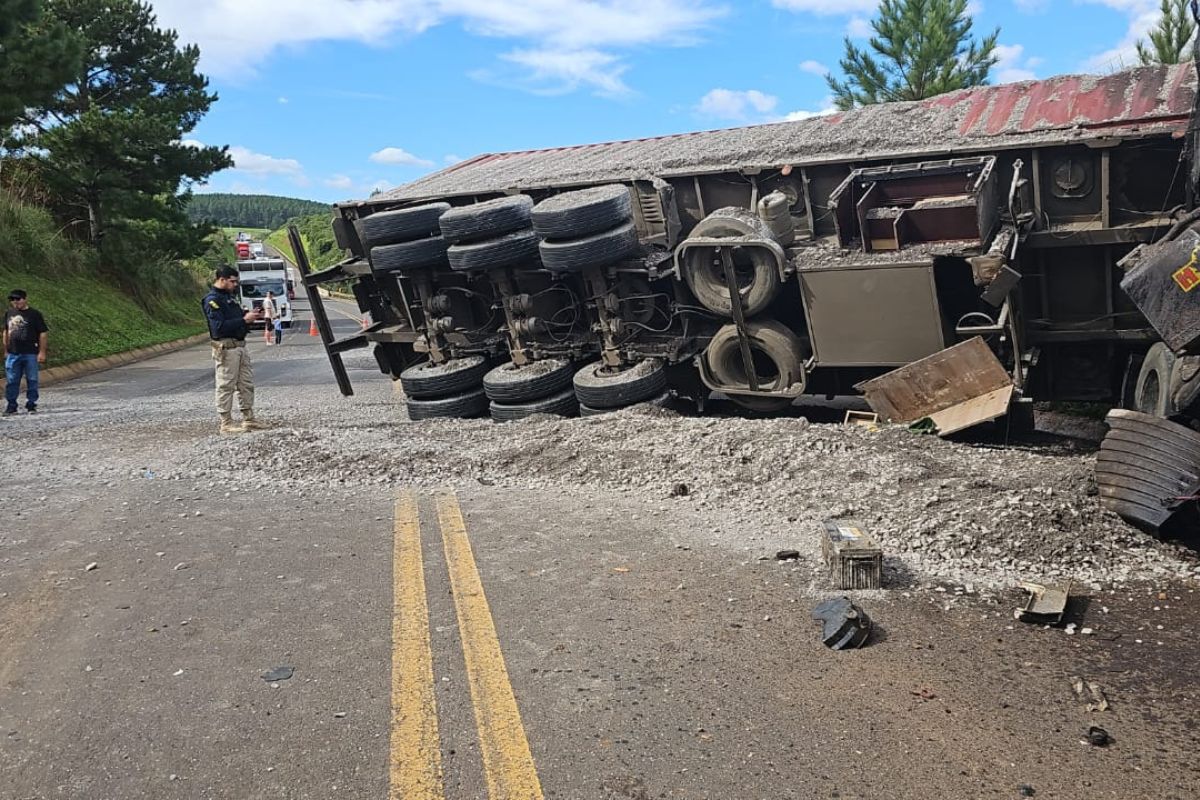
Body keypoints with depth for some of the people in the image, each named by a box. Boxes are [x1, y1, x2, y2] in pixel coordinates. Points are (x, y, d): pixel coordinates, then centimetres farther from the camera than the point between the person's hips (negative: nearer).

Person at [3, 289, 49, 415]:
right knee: (11, 381, 6)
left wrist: (42, 352, -9)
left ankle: (31, 405, 13)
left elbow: (43, 333, -5)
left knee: (32, 380, 3)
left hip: (30, 354, -4)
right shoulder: (8, 314, 10)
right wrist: (6, 350, 16)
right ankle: (11, 406, 13)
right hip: (13, 354, 4)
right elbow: (6, 332, 19)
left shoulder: (34, 314, -4)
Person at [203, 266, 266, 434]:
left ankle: (248, 419, 20)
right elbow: (219, 327, -22)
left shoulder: (230, 296, 16)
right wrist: (244, 320, -21)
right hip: (226, 348, -9)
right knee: (226, 386, -3)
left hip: (240, 345, 9)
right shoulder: (212, 300, -13)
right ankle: (226, 423, 3)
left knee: (247, 384, 12)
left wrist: (251, 315, 5)